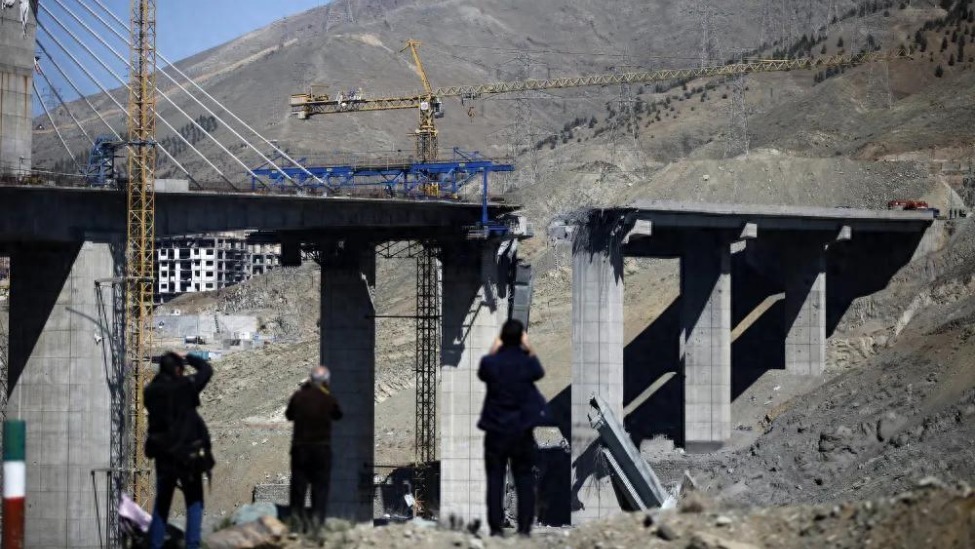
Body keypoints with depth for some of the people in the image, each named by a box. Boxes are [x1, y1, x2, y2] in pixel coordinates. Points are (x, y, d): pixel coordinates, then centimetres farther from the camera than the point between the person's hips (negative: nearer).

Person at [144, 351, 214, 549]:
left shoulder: (151, 391, -3)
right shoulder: (185, 386, -10)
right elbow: (206, 370, 3)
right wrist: (190, 358, 17)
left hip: (163, 456, 3)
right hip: (188, 455, -3)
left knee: (162, 503, 13)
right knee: (194, 501, 6)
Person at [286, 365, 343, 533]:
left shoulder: (298, 396, -4)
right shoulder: (328, 398, -7)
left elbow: (289, 415, 11)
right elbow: (338, 415, 10)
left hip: (300, 446, 1)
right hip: (322, 448, -1)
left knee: (298, 482, 8)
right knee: (320, 483, 4)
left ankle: (297, 513, 5)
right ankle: (317, 517, -3)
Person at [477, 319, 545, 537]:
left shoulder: (490, 362, -11)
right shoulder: (527, 362, -9)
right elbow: (539, 373, 14)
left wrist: (493, 352, 18)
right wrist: (530, 351, 21)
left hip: (496, 429, 0)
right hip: (522, 429, 0)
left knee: (495, 479, 5)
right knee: (524, 478, 8)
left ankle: (495, 526, 1)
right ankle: (525, 526, 5)